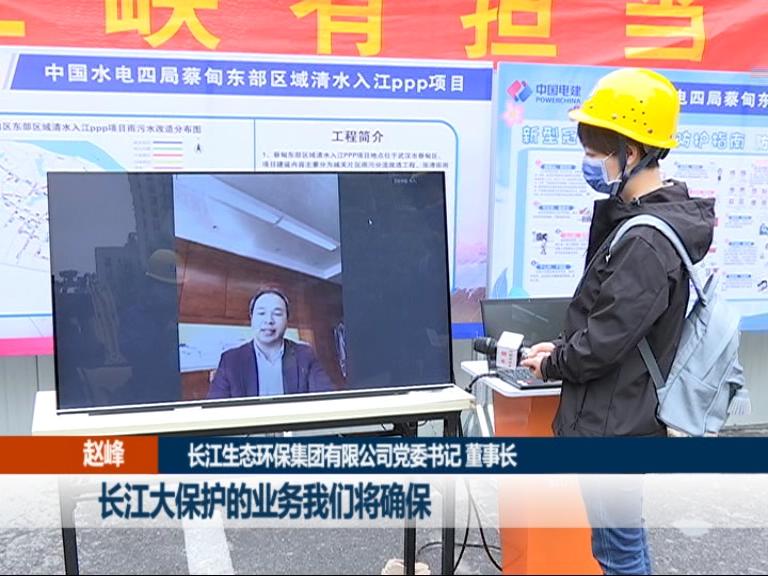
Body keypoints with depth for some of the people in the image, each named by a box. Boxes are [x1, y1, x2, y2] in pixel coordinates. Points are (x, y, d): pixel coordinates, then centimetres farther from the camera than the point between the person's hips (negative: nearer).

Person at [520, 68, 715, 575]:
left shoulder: (647, 242, -25)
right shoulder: (643, 220, 7)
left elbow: (605, 341, -24)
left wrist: (551, 365, -6)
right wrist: (564, 349, 4)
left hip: (614, 427, -10)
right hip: (617, 418, 10)